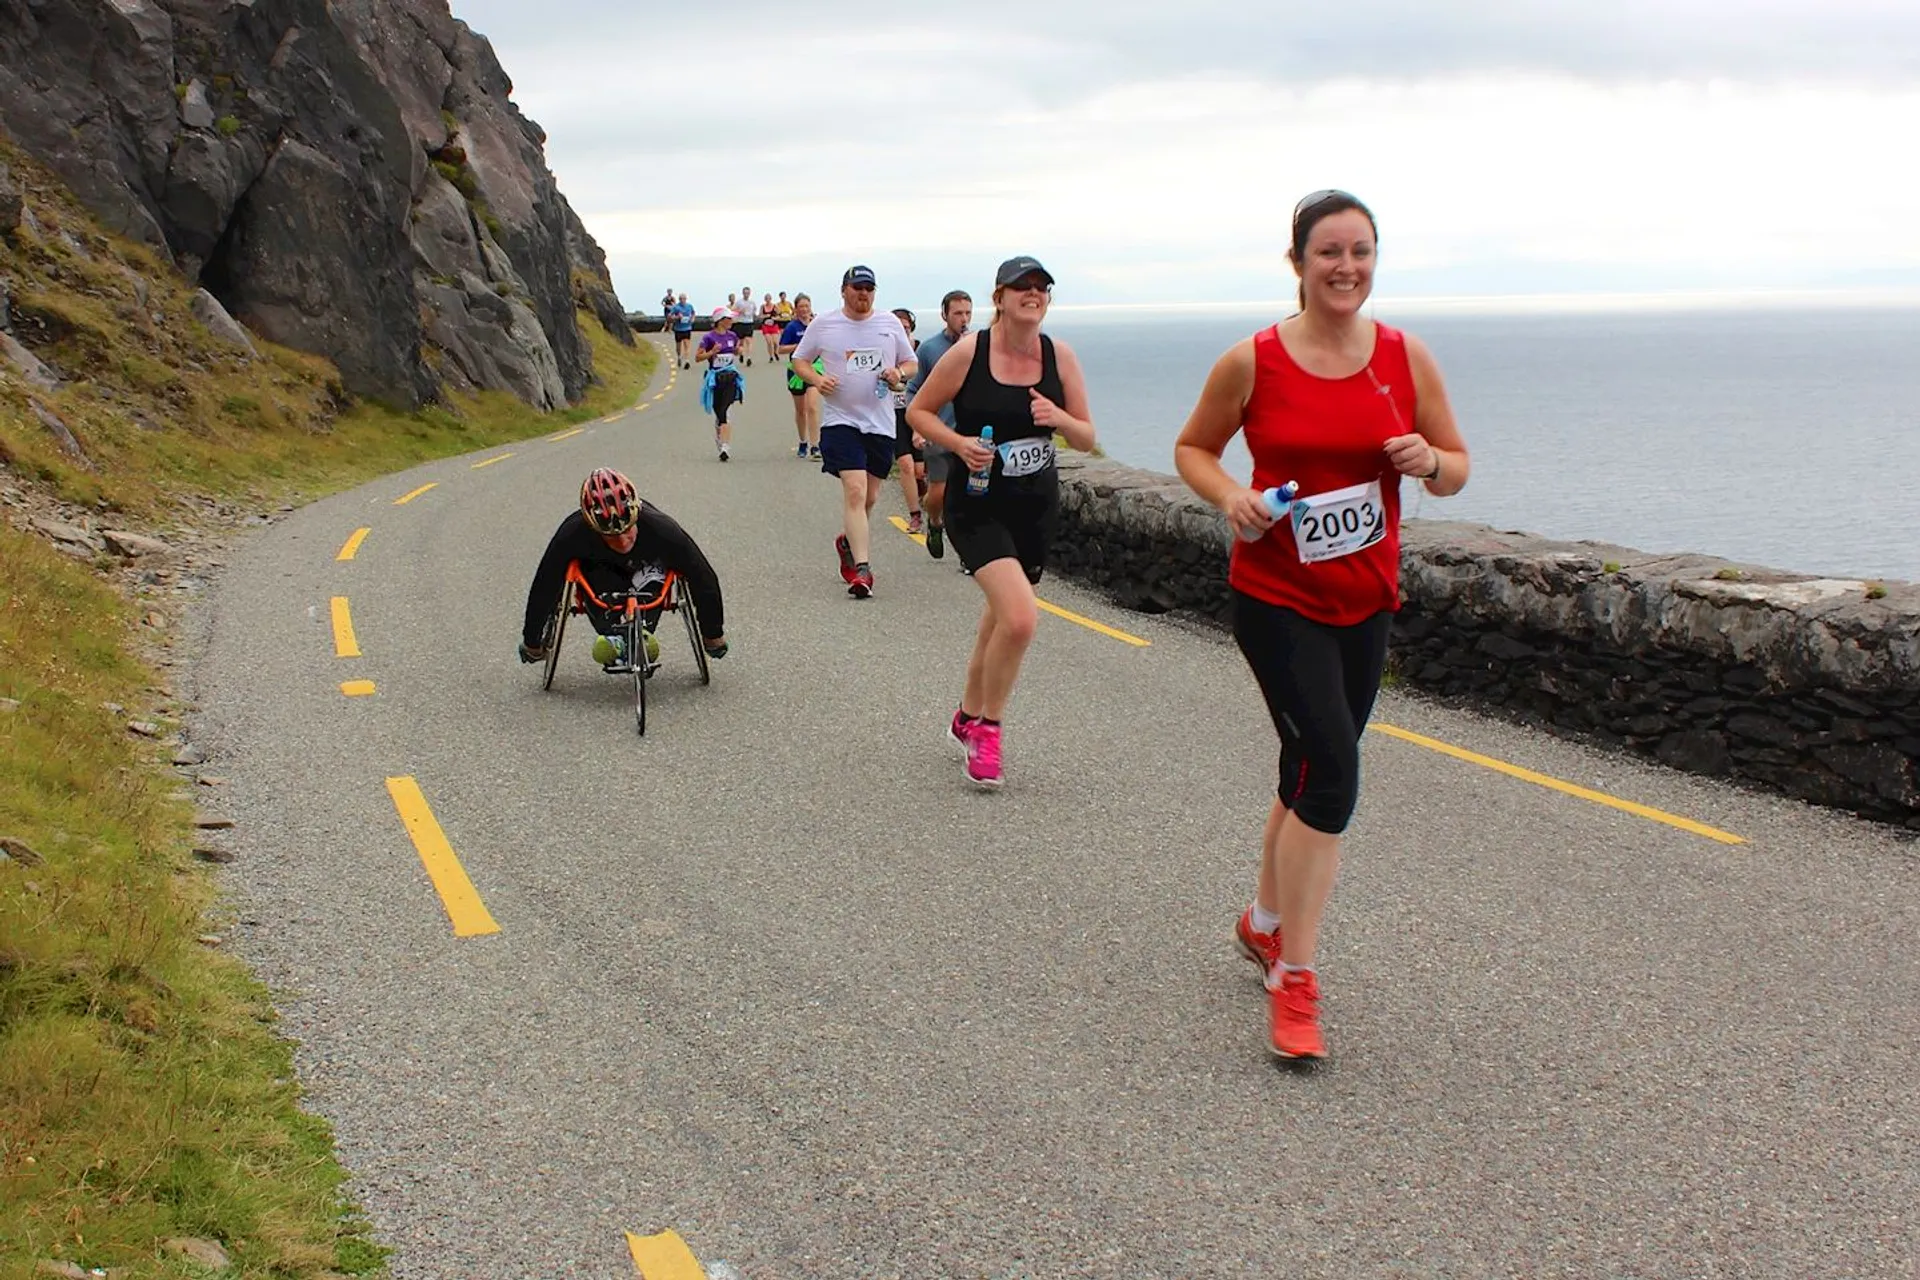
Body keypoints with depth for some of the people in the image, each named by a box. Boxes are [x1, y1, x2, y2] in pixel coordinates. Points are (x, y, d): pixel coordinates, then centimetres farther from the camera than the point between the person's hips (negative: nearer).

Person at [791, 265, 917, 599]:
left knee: (869, 497, 11)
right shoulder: (823, 325, 3)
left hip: (880, 422, 3)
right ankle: (861, 568, -21)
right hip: (840, 419, -3)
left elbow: (911, 363, 15)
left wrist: (899, 374, -8)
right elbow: (799, 361, 11)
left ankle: (847, 541, 41)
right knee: (855, 490, -18)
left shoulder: (890, 324, 8)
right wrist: (817, 379, -9)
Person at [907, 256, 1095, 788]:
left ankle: (968, 718, 43)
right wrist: (959, 443, -18)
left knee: (1000, 618, 19)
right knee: (1020, 619, -22)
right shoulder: (968, 352, -11)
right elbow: (918, 411, -1)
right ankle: (988, 729, 1)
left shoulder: (1060, 356, -1)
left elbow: (1087, 438, 5)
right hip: (978, 505, -5)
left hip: (1036, 506, 5)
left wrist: (1060, 419, -17)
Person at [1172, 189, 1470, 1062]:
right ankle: (1295, 979, -4)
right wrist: (1229, 496, -15)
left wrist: (1428, 461, -16)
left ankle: (1264, 923, 41)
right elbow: (1193, 447, 5)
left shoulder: (1406, 357, -1)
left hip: (1365, 599, 4)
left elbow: (1457, 469, 7)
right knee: (1331, 772, -16)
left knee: (1312, 773, 17)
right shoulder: (1252, 363, -9)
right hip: (1275, 598, -4)